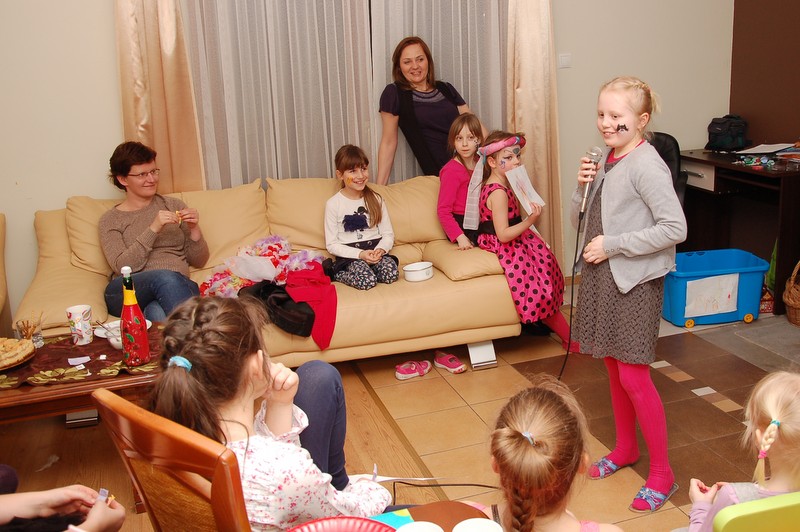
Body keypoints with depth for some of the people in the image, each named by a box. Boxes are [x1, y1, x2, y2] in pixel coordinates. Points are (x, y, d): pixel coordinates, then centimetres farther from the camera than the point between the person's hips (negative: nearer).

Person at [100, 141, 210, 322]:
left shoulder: (174, 206, 18)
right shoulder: (110, 220, 12)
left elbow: (198, 261, 16)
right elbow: (122, 266, -5)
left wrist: (194, 229, -3)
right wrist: (153, 229, -14)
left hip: (177, 287, 1)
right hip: (126, 293, -1)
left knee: (157, 312, -38)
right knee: (166, 277, -36)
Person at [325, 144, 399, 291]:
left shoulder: (376, 199, 8)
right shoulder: (333, 204, -2)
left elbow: (388, 234, 8)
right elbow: (331, 244, -3)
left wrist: (380, 250, -14)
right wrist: (360, 254, -15)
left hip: (375, 250, 3)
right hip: (349, 255, -2)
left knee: (391, 274, -28)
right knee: (367, 281, -31)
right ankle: (338, 274, -4)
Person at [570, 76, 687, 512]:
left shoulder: (646, 166, -17)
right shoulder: (605, 160, 7)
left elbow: (675, 228, -23)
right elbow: (580, 219, 12)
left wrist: (613, 245, -20)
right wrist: (583, 186, -7)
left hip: (634, 280, -8)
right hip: (601, 275, 8)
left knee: (633, 375, -4)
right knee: (613, 366, 17)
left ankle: (661, 472, 12)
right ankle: (625, 448, 35)